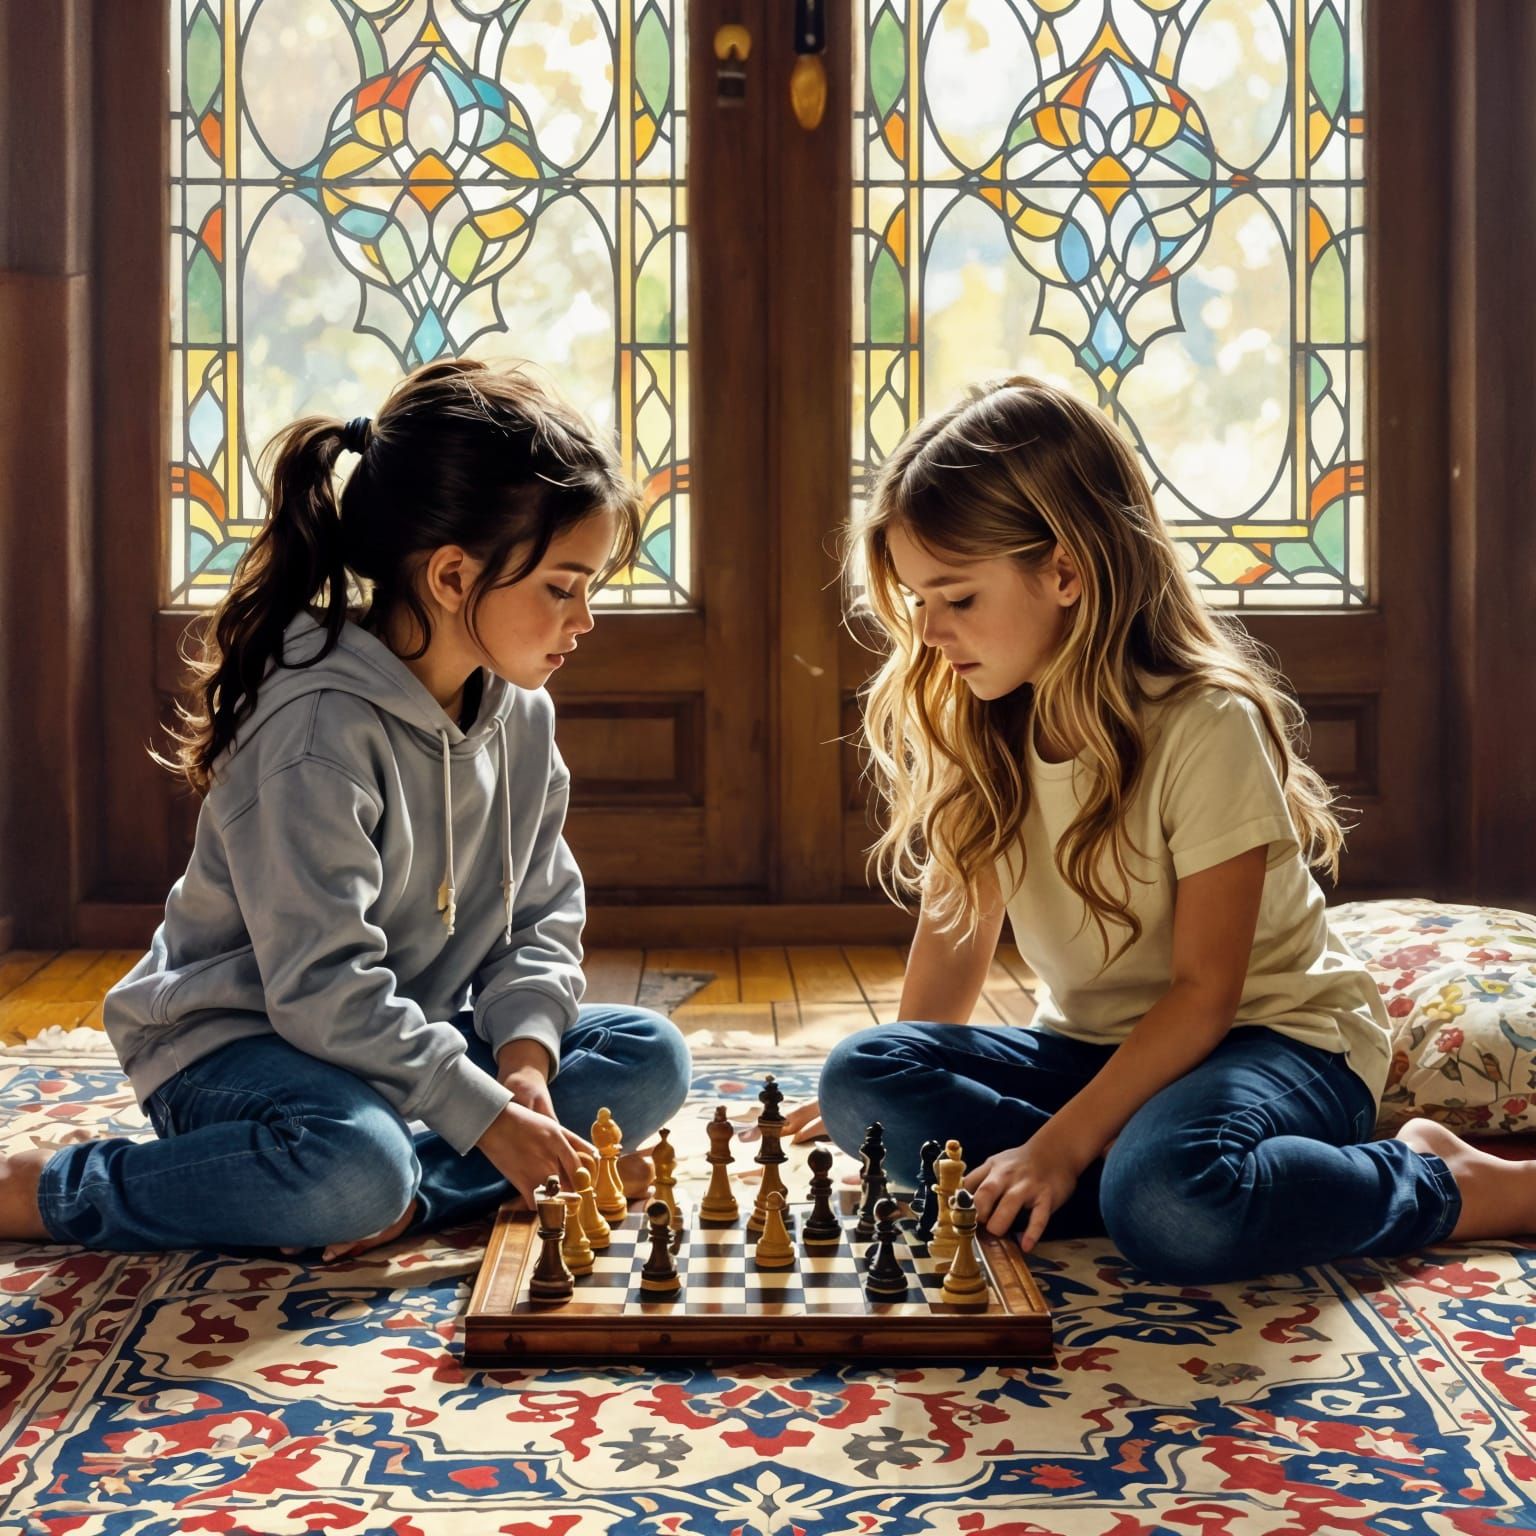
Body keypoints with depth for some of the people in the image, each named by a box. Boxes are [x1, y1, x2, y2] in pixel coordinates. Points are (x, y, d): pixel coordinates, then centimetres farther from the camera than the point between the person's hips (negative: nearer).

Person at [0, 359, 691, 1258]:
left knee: (650, 1054, -6)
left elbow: (544, 917, 6)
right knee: (350, 1165, -39)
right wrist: (484, 1116, -26)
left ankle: (412, 1195, -21)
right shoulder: (323, 729, -25)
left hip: (417, 1035, 8)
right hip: (240, 1040, -8)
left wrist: (524, 1048, -14)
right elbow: (324, 989, -28)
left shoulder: (521, 711, 1)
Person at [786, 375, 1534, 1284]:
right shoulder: (978, 729, -2)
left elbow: (1203, 992, -20)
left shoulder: (1206, 725, -21)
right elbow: (957, 932, 4)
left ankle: (1448, 1185, -12)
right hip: (1096, 1042, 6)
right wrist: (901, 1103, -5)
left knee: (1171, 1198, -39)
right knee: (860, 1078, -17)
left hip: (1278, 1032, -6)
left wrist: (1064, 1142, -27)